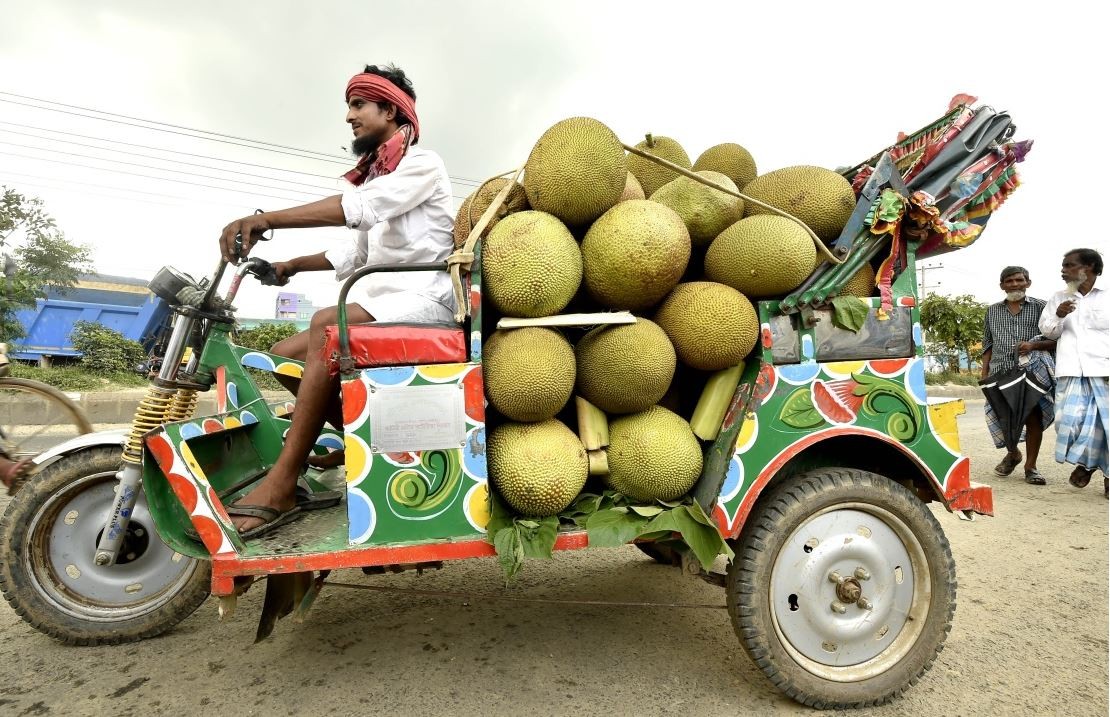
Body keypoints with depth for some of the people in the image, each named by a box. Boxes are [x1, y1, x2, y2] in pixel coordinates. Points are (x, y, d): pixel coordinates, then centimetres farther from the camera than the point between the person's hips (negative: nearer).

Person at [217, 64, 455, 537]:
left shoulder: (422, 163, -2)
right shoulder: (375, 177, 27)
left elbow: (358, 207, -21)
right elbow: (354, 254, 24)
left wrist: (265, 220, -29)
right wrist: (291, 265, 14)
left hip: (422, 300, -9)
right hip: (379, 302, 9)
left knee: (327, 326, -33)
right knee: (283, 354, -2)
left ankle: (281, 486, -30)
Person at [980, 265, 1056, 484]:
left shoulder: (1041, 307, 6)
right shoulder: (992, 311, 14)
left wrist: (1034, 345, -15)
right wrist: (984, 372, 7)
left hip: (1033, 372, -2)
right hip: (1001, 372, 2)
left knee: (1033, 417, -2)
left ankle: (1031, 466, 10)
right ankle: (1012, 453, 32)